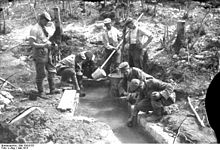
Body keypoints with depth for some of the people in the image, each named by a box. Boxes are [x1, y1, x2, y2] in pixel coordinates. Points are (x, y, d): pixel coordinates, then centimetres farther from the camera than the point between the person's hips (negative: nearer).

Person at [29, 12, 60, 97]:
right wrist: (44, 45, -24)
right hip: (39, 56, -9)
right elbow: (31, 43, -20)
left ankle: (52, 89, 20)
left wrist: (49, 43, 4)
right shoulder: (34, 29, -14)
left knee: (52, 71, 11)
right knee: (40, 74, 1)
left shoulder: (43, 28, 13)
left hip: (47, 54, 9)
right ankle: (41, 92, 13)